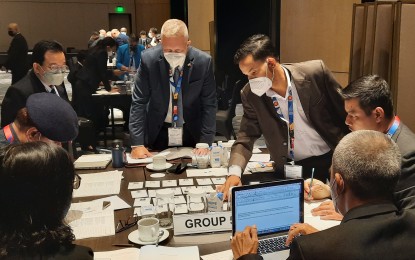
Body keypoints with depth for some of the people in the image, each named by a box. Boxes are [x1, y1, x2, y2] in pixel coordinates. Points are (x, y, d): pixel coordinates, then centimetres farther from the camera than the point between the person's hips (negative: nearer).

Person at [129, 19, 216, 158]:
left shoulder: (203, 61, -17)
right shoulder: (148, 59, -17)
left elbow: (209, 104, -10)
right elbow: (139, 102, -13)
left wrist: (205, 143, -17)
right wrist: (137, 144, -19)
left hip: (192, 131, 1)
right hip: (157, 131, 0)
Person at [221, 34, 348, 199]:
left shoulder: (315, 72, -13)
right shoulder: (250, 94, -8)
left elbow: (345, 111, -3)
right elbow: (246, 138, -4)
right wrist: (234, 172, -22)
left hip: (331, 161, -1)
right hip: (289, 170, 1)